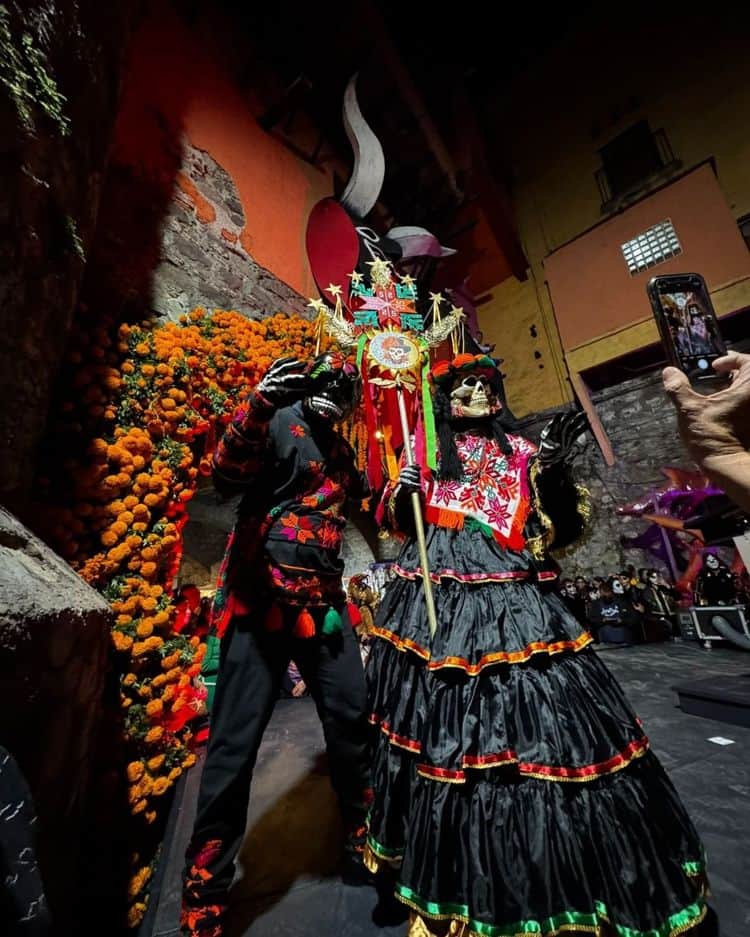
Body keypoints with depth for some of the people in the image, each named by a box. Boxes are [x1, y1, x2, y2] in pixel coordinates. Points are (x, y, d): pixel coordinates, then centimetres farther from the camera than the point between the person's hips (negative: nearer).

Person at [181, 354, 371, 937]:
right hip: (262, 599, -6)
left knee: (353, 719, 10)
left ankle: (364, 841, 33)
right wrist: (259, 408, -31)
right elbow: (226, 477, -18)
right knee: (236, 741, 2)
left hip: (324, 601, 7)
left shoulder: (342, 452, 19)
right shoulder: (281, 422, -1)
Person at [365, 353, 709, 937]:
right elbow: (399, 520, 12)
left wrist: (555, 474, -11)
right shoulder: (429, 449, 10)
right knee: (448, 724, 7)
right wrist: (403, 492, -10)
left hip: (509, 599, 1)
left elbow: (558, 531, 5)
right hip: (437, 603, 0)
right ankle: (461, 877, 32)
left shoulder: (521, 452, 11)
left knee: (531, 717, 0)